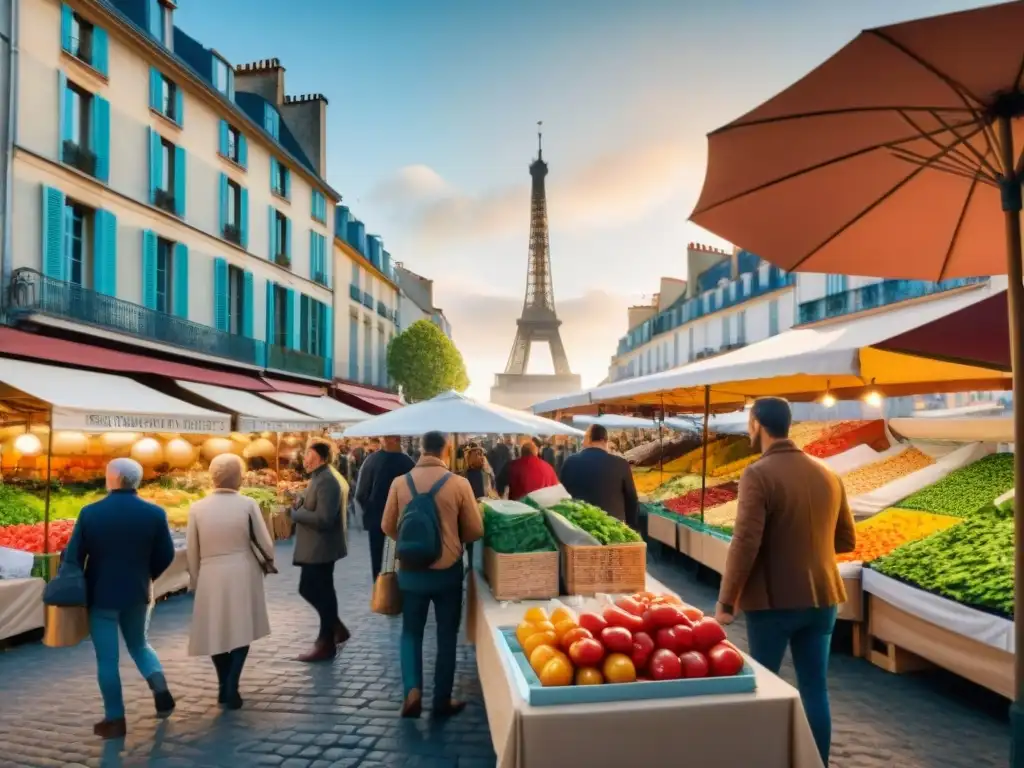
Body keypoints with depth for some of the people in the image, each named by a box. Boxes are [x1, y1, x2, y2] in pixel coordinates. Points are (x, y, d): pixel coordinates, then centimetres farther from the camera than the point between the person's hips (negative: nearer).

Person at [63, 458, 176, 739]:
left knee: (107, 658, 7)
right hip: (137, 593, 2)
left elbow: (73, 556, -5)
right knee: (139, 645, 22)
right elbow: (166, 555, -2)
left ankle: (115, 720, 12)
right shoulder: (154, 513, -8)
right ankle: (162, 692, 7)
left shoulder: (90, 512, -11)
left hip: (100, 594, -2)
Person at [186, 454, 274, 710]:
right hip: (243, 576, -1)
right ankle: (231, 688, 4)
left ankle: (224, 687, 24)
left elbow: (192, 552, 2)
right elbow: (265, 543, -3)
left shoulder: (197, 508, -5)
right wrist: (269, 560, 18)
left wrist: (195, 581, 15)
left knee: (216, 632, 17)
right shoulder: (248, 504, -9)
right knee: (241, 632, 10)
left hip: (210, 577, 2)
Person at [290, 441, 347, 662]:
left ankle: (327, 644, 17)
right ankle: (336, 629, 30)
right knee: (308, 589, 18)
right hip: (313, 548, 10)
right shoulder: (317, 478, 11)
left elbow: (323, 518, -28)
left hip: (321, 548, -10)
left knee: (322, 594, 2)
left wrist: (296, 513, -17)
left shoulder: (326, 481, -21)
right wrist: (300, 504, 2)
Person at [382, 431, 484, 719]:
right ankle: (442, 701, 21)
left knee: (411, 632, 18)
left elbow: (388, 526, 3)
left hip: (411, 570, 2)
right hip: (447, 571, -1)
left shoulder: (400, 483, -7)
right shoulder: (459, 484, -12)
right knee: (447, 636, 13)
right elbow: (475, 530, -5)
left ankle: (412, 689, 2)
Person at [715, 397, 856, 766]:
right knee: (815, 689, 13)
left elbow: (745, 544, -20)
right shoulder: (829, 476, 5)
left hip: (773, 601, -5)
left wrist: (726, 601, -12)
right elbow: (847, 541, 12)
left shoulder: (758, 475, -15)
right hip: (821, 598, 6)